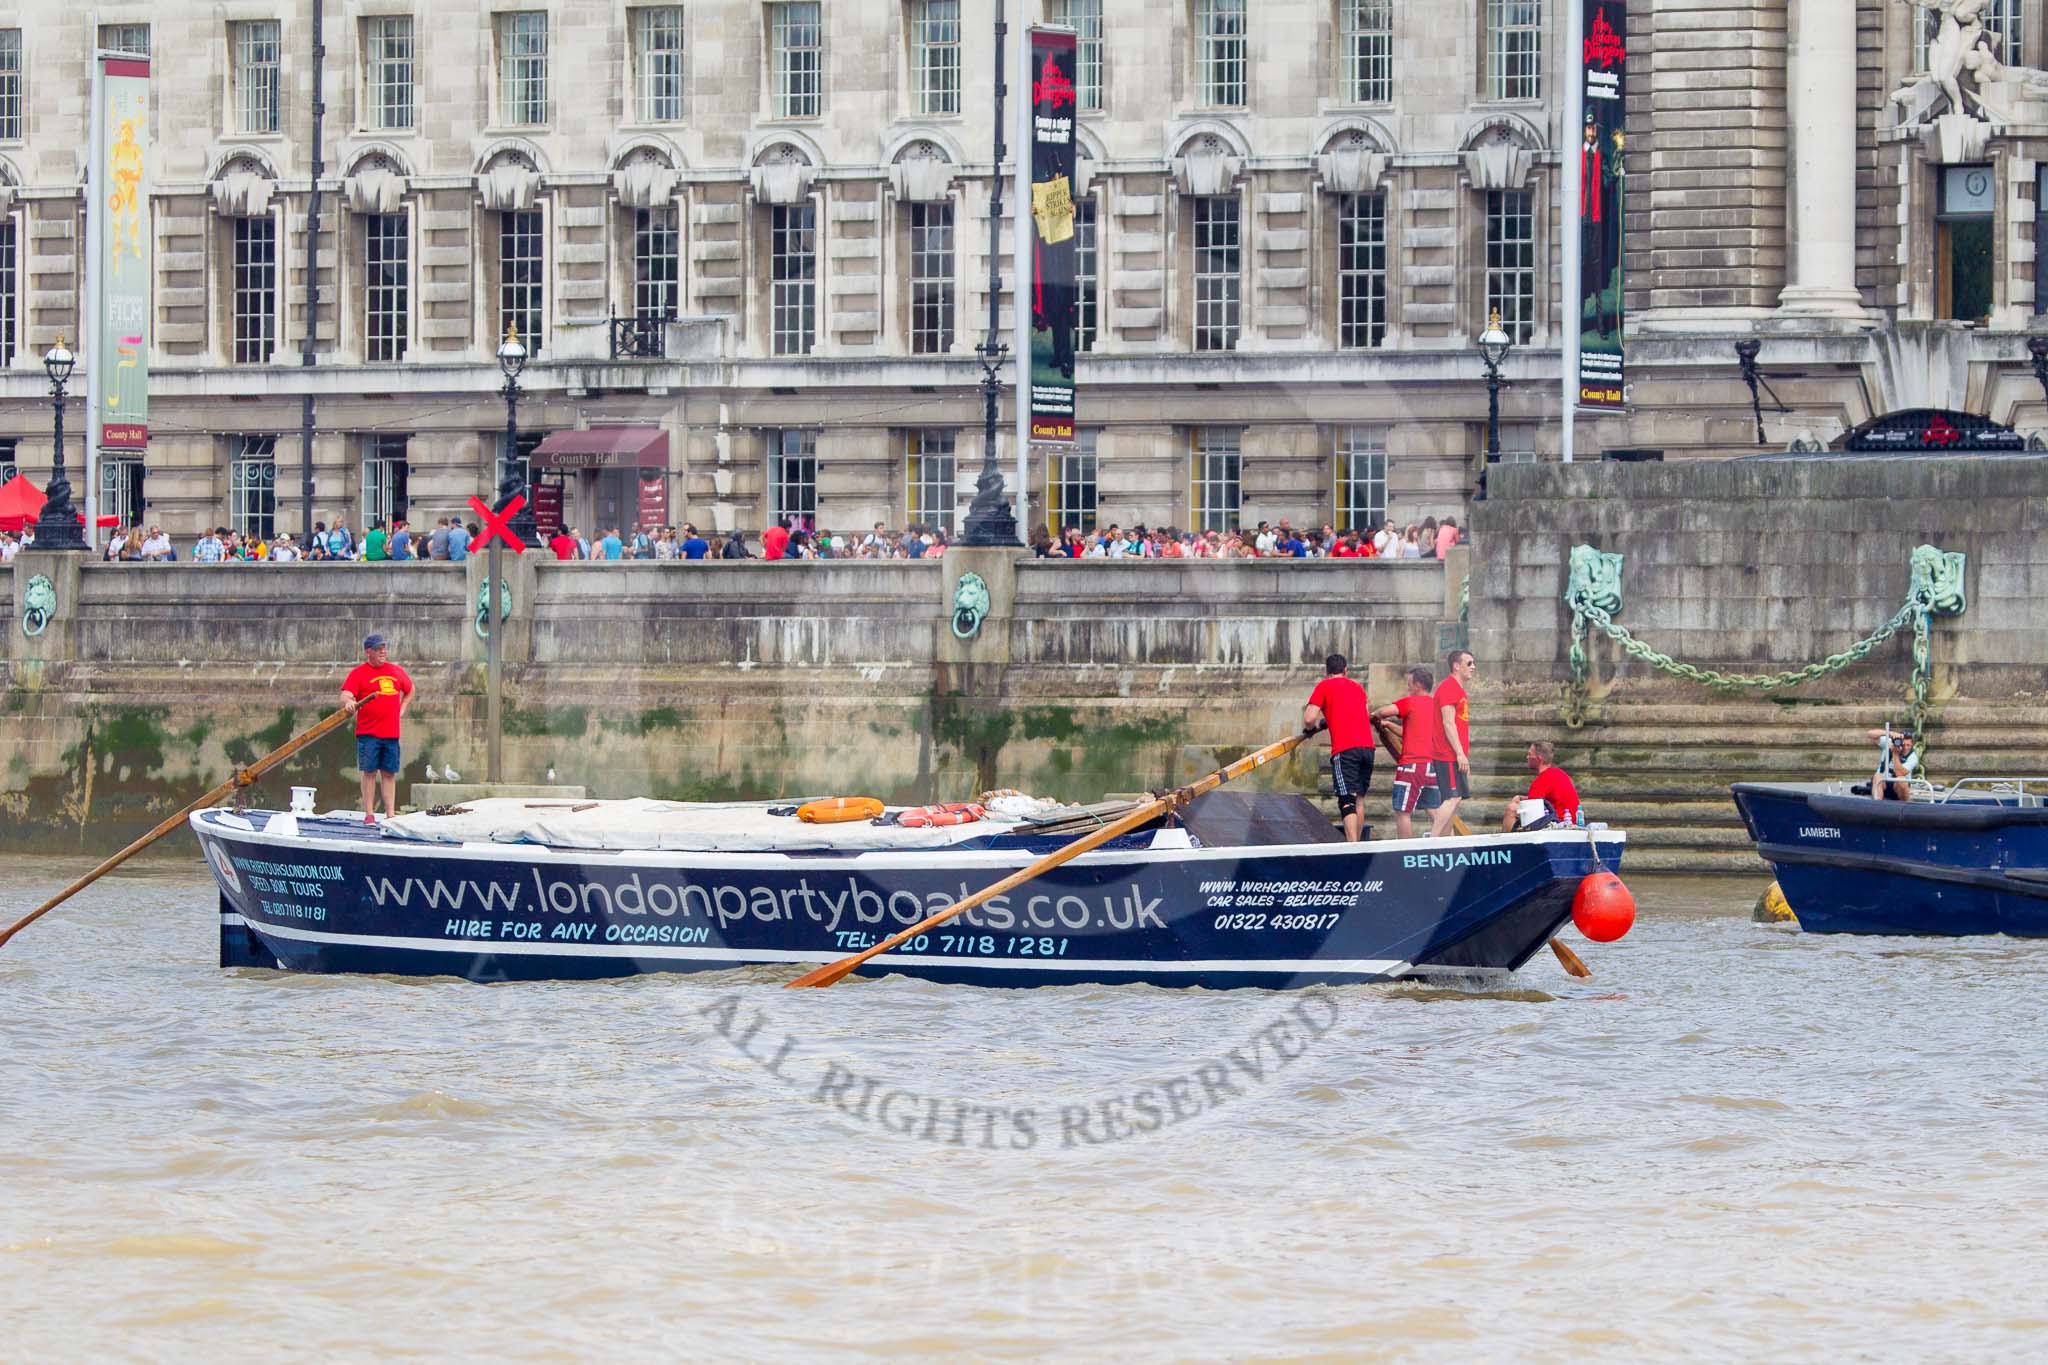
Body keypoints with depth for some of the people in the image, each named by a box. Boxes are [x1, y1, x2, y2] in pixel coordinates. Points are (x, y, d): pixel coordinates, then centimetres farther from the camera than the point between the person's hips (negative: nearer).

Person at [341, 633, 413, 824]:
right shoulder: (358, 673, -2)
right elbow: (346, 695, -14)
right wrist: (349, 702, -37)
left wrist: (401, 709, 19)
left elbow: (409, 690, 31)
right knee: (369, 772, -2)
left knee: (389, 774, 5)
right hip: (368, 734, -4)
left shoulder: (396, 671, 13)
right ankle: (369, 814, 0)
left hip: (391, 733, 4)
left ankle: (390, 814, 8)